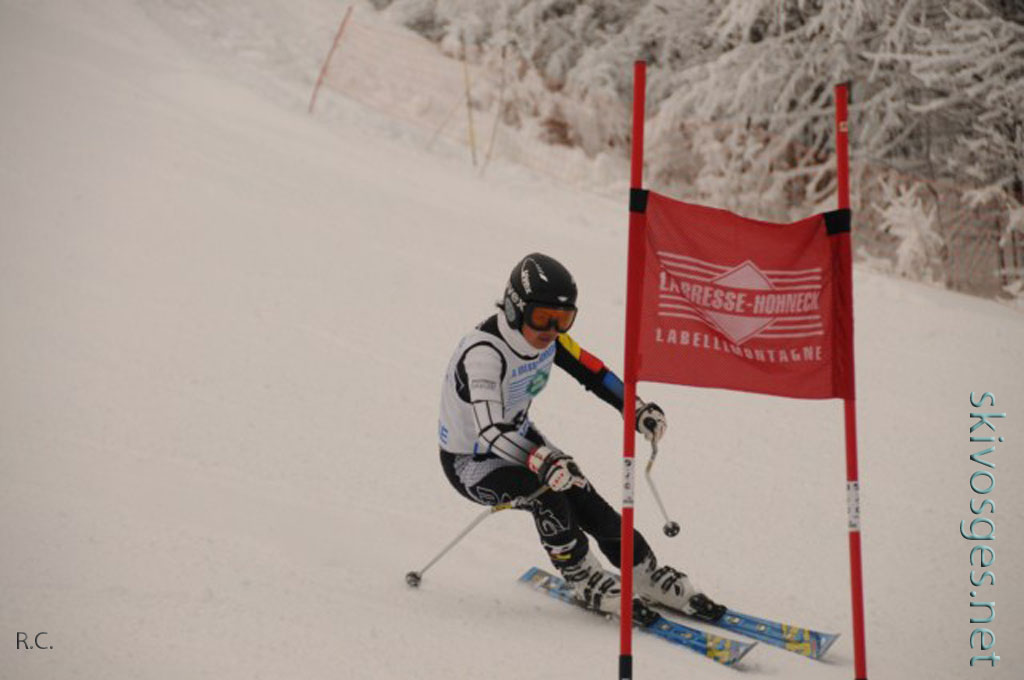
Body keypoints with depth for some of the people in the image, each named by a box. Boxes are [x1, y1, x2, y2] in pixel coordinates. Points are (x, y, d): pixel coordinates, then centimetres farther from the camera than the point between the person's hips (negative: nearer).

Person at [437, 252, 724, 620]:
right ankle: (584, 581, -11)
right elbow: (491, 431, -45)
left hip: (518, 440, 6)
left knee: (585, 499, -11)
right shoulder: (482, 354, -34)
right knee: (545, 493, -30)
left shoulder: (545, 335, -11)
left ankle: (647, 576, 4)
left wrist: (636, 408, -12)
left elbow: (591, 370, 2)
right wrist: (543, 462, -60)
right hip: (469, 462, -6)